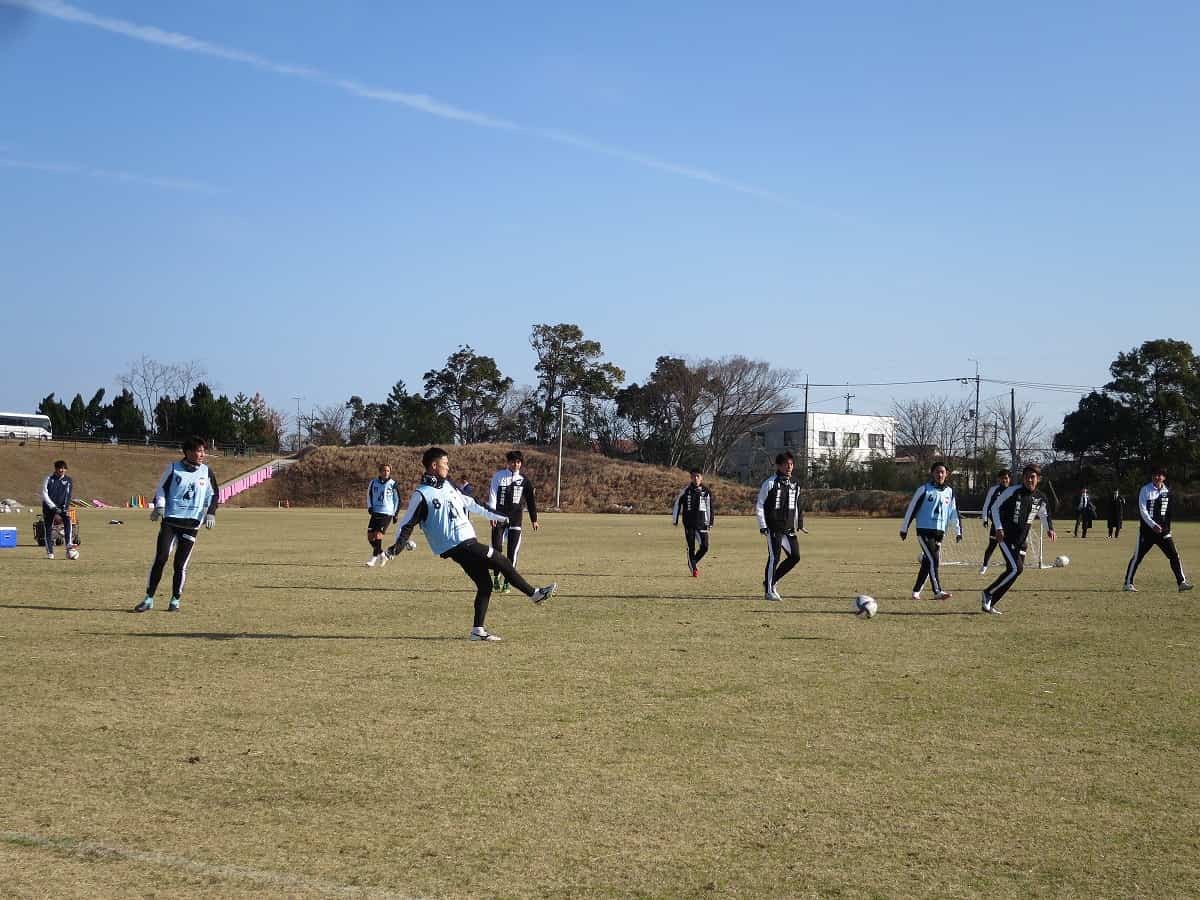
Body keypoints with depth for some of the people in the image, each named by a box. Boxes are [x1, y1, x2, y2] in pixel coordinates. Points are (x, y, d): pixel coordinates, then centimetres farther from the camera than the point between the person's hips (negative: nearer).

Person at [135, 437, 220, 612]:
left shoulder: (206, 472, 6)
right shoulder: (174, 468, 1)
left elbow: (213, 494, 14)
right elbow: (161, 488, 8)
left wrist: (210, 513, 1)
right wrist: (159, 506, -8)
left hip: (192, 523, 1)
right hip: (170, 520, -1)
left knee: (181, 563, 1)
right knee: (160, 558, -9)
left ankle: (175, 601, 14)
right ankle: (149, 599, -2)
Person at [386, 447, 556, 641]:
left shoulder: (448, 485, 14)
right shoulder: (421, 494, -10)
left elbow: (469, 503, 25)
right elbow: (408, 523, -8)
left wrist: (494, 515, 30)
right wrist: (398, 546, -22)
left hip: (468, 542, 8)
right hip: (457, 547, -8)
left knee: (484, 584, 6)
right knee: (502, 562, -6)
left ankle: (478, 630, 10)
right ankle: (535, 593, 8)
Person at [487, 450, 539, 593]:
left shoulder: (524, 479, 5)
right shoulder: (498, 476, 1)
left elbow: (531, 499, 11)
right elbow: (492, 495, -1)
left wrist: (534, 519, 13)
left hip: (515, 519, 1)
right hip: (499, 517, -1)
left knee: (513, 552, -4)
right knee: (496, 548, -3)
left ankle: (507, 582, 1)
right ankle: (497, 577, 17)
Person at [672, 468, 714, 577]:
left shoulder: (706, 492, 3)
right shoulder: (686, 490, -1)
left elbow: (709, 508, 10)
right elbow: (677, 503, 6)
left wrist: (710, 522, 8)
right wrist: (675, 520, 5)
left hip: (702, 523, 1)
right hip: (689, 523, -1)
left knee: (705, 547, -4)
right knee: (691, 547, -2)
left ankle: (693, 563, 20)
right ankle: (693, 569, 12)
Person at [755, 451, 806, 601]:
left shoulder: (795, 484, 12)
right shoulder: (770, 483, -7)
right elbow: (759, 505, -5)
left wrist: (799, 524, 17)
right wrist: (762, 526, -11)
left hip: (788, 529, 7)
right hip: (773, 528, -7)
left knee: (795, 556, 3)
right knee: (774, 558, -10)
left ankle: (771, 582, 18)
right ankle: (769, 591, -1)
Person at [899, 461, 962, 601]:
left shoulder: (949, 491, 11)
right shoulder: (924, 489, -4)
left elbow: (954, 512, 17)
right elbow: (911, 508, -1)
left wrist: (958, 530, 12)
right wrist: (904, 529, 0)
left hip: (939, 532, 6)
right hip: (924, 530, -6)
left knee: (928, 562, 8)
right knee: (933, 560, -15)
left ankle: (916, 591, 18)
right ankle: (937, 592, -17)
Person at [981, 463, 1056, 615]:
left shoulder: (1041, 498, 3)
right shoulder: (1013, 491, -12)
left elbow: (1044, 514, 23)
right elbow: (995, 507, -5)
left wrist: (1049, 528, 5)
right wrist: (998, 528, -13)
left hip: (1021, 540, 6)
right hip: (1006, 538, -6)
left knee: (1016, 571, 3)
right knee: (1016, 569, -19)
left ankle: (988, 603, 12)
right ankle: (988, 594, -6)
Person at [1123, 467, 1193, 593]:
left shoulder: (1167, 491, 7)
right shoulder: (1145, 490, -7)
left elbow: (1168, 512, 17)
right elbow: (1142, 510, -12)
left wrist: (1167, 528, 14)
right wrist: (1153, 525, -22)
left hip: (1162, 529, 4)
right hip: (1147, 529, -4)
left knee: (1174, 555, -3)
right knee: (1138, 556, 0)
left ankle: (1182, 582, 1)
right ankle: (1128, 583, 9)